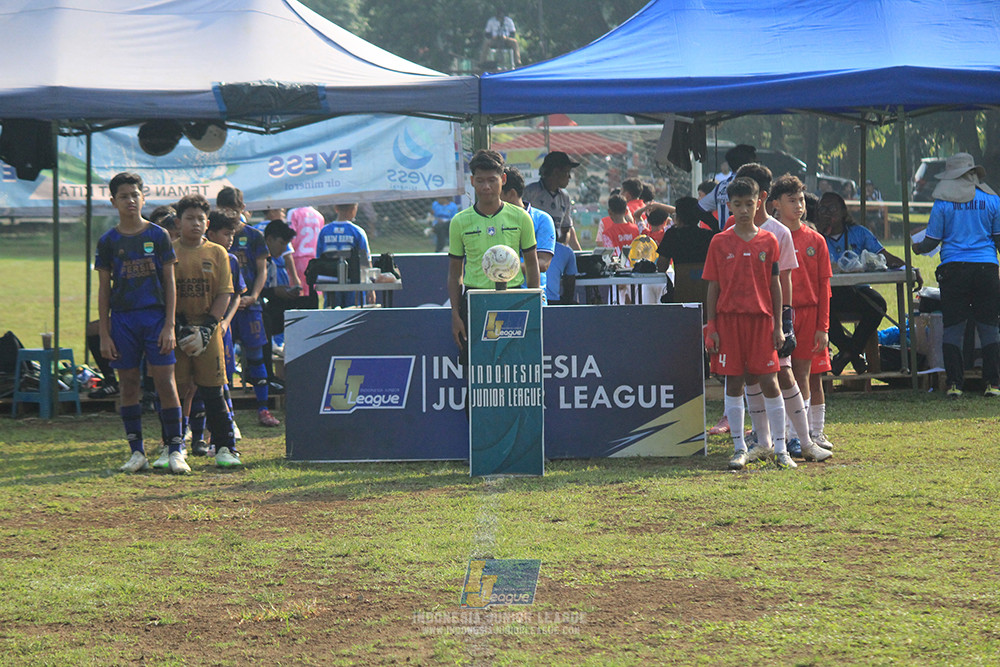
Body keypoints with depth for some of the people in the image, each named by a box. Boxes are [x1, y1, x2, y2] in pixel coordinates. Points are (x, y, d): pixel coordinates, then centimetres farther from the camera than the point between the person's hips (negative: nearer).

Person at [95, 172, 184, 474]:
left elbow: (170, 283, 3)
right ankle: (137, 452, 10)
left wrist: (169, 326, -5)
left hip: (155, 316, -1)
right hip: (122, 319, 1)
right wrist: (104, 334, 2)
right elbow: (104, 289, 7)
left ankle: (175, 449, -2)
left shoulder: (158, 236, 3)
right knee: (129, 386, 4)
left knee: (166, 382, -6)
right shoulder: (108, 241, 5)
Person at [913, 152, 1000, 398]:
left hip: (953, 269, -1)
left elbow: (931, 241, 3)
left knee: (953, 329, 4)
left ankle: (954, 383, -1)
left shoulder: (942, 204, -1)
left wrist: (917, 248, 23)